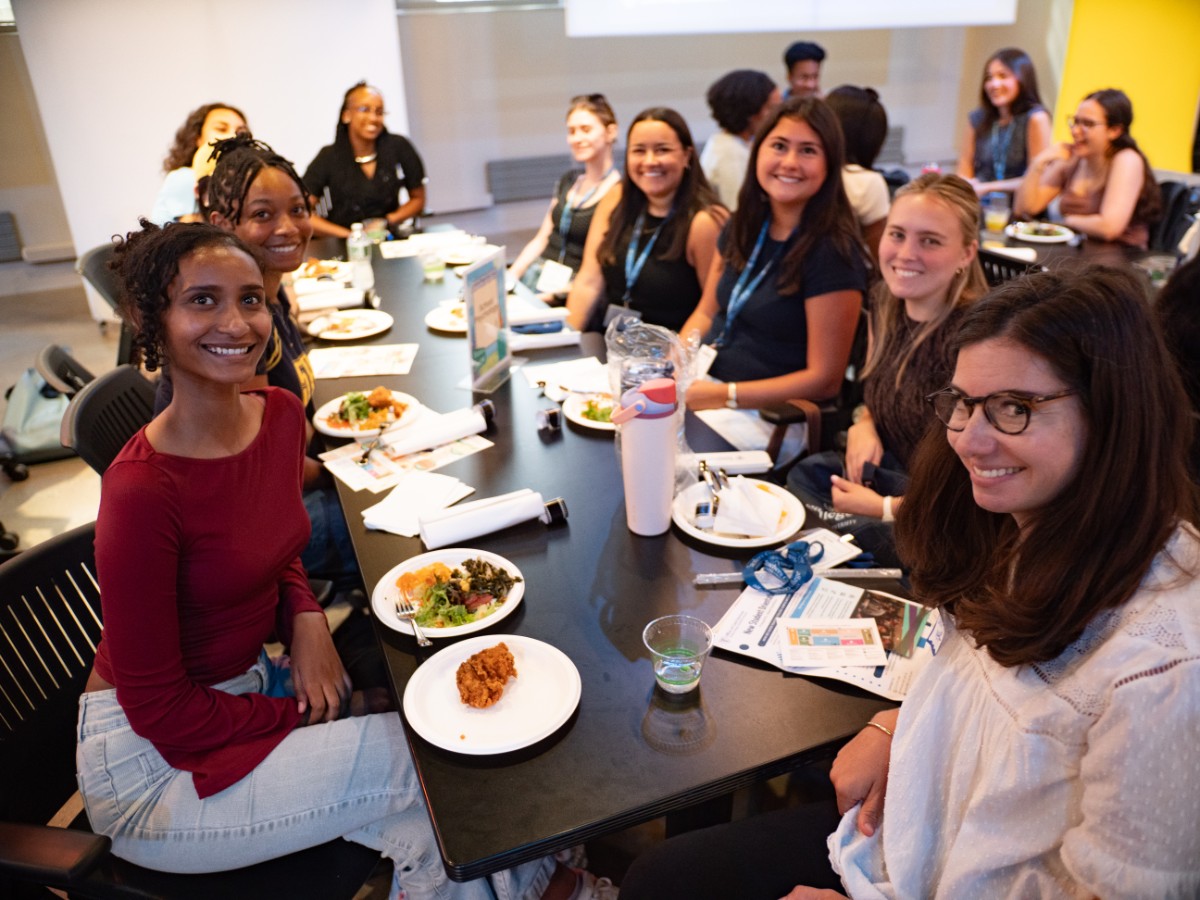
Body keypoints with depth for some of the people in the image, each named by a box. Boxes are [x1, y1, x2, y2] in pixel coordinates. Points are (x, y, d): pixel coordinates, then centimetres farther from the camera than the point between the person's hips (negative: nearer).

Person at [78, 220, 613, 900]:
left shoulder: (281, 412, -6)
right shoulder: (140, 491, -27)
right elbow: (162, 715, -20)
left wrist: (307, 617, -8)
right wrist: (311, 719, -12)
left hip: (246, 682, 6)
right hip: (152, 763, -6)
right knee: (418, 760, -12)